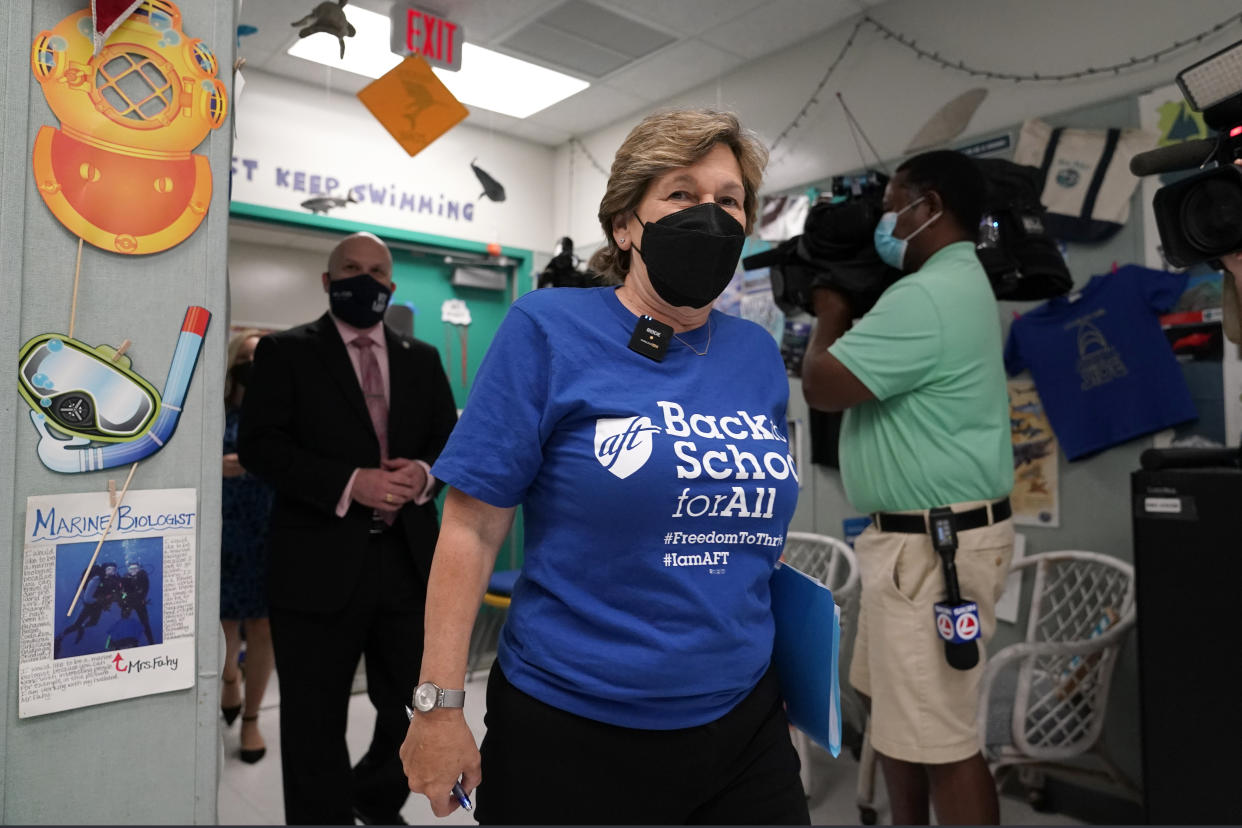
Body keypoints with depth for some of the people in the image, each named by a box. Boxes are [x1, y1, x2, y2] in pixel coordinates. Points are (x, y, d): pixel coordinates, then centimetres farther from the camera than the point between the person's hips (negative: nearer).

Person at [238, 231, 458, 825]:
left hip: (409, 561, 4)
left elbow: (453, 442, 12)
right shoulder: (285, 352, 2)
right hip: (319, 568, -3)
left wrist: (425, 474, -11)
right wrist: (349, 483, -20)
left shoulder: (422, 359, 13)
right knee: (315, 725, 9)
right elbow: (258, 444, -8)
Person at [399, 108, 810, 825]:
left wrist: (779, 687, 15)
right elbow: (473, 527, -11)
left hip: (740, 720, 5)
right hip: (572, 733, -4)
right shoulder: (548, 330, -10)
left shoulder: (759, 355, 4)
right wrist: (439, 705, -13)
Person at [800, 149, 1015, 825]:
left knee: (939, 738, -1)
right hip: (916, 534, 11)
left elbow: (821, 386, -20)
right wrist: (847, 305, 8)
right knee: (893, 706, 21)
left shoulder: (927, 298, -21)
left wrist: (828, 310, -3)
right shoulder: (957, 283, 15)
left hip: (933, 542, -11)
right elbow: (867, 369, 22)